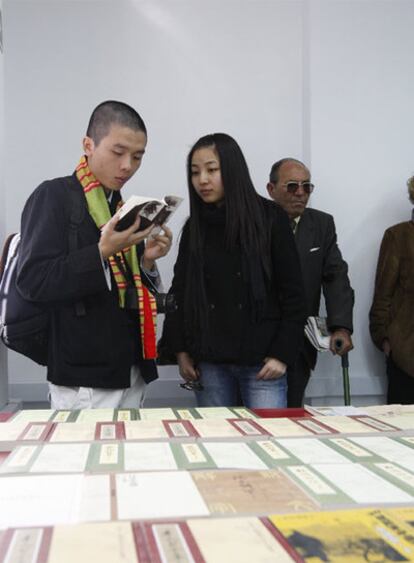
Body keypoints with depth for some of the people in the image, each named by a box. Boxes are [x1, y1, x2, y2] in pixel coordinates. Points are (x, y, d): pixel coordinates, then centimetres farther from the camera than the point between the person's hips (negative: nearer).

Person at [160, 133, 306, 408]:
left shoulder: (270, 218, -2)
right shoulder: (194, 227, 9)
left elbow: (293, 292, -3)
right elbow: (180, 292, 12)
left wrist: (282, 353, -8)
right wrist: (181, 350, 4)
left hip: (261, 361, -3)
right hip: (209, 362, 3)